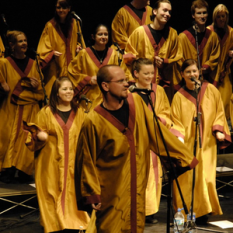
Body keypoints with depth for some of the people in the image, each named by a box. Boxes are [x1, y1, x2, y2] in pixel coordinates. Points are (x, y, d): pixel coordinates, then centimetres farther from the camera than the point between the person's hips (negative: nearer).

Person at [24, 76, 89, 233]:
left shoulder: (79, 113, 8)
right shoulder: (46, 112, 3)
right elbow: (35, 134, 5)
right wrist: (38, 135, -16)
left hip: (73, 161, 1)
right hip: (52, 163, -1)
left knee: (73, 192, -1)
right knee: (53, 194, 0)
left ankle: (75, 220, 10)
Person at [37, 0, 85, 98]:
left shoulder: (75, 24, 9)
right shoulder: (50, 26, -1)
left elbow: (79, 41, 21)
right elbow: (44, 47, -2)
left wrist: (79, 47, 0)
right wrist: (52, 53, -20)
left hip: (72, 63, 3)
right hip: (56, 67, -3)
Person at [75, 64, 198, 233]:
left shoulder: (136, 102, -3)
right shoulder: (93, 121, -17)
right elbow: (86, 160, -9)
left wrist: (184, 155, 7)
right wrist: (91, 194, -8)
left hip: (138, 187, 5)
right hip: (112, 193, -5)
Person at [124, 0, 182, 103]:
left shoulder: (172, 34, 7)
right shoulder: (139, 32, 0)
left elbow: (177, 58, 13)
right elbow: (129, 56, 2)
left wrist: (164, 62, -6)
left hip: (165, 84, 2)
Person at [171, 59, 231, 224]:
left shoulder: (211, 90, 4)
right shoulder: (179, 96, 3)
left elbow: (219, 112, 8)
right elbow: (176, 120, 2)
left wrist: (218, 130, -5)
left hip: (207, 142, 0)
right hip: (187, 143, 0)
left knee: (205, 177, -6)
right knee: (187, 178, -2)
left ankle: (203, 212, 4)